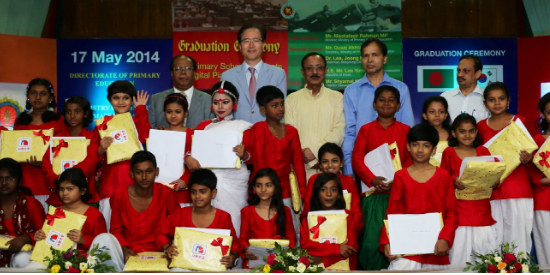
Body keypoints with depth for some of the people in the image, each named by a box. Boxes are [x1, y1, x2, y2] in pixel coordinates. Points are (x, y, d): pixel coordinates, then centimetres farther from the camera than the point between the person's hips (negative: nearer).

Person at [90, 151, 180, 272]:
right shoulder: (119, 196, 0)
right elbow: (116, 230, 6)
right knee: (103, 239, -27)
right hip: (128, 254, 3)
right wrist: (124, 249, -14)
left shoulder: (166, 194, -5)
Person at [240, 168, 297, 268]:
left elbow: (291, 237, 14)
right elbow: (243, 238, 11)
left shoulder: (285, 211, 15)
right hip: (254, 259, 1)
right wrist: (246, 250, -11)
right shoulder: (247, 211, 15)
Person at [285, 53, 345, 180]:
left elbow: (339, 132, 0)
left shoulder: (337, 97, 11)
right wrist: (310, 161, -8)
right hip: (300, 167, 0)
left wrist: (314, 150, -12)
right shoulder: (292, 99, 12)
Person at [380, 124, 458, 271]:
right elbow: (392, 213, 8)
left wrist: (445, 239, -10)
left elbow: (452, 213, 5)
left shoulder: (443, 176, 7)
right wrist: (386, 242, -5)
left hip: (435, 248, 0)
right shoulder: (401, 176, 8)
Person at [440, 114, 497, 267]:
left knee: (485, 250, -3)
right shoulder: (449, 153, 4)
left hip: (481, 208, 2)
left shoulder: (483, 151, 12)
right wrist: (454, 180, -16)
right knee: (459, 252, -7)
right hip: (458, 209, -2)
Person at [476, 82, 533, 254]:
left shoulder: (519, 121, 6)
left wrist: (527, 160, -17)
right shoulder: (481, 126, 12)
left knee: (518, 233, -5)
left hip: (517, 186, -2)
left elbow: (529, 153, 4)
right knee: (494, 237, -1)